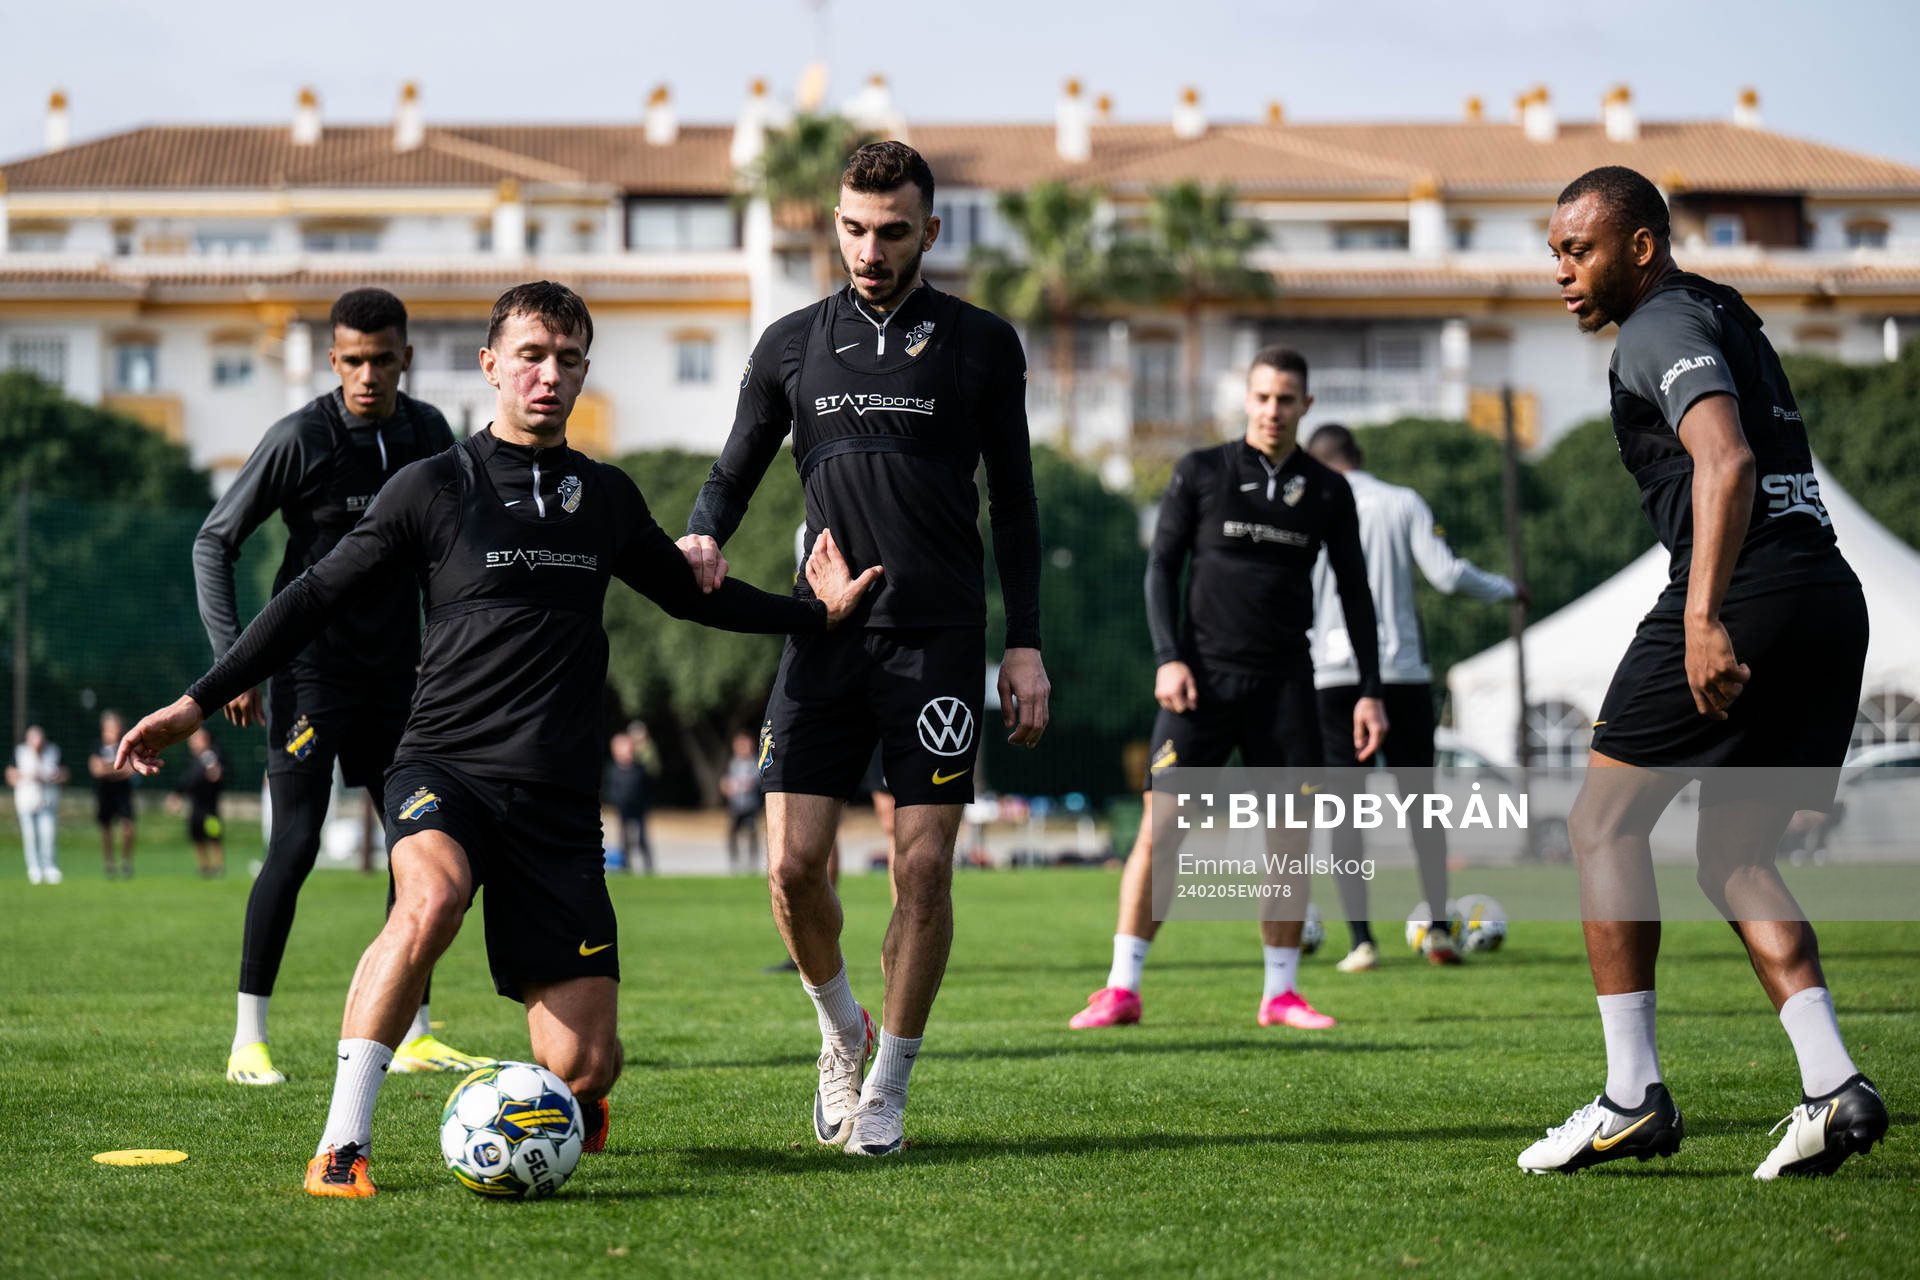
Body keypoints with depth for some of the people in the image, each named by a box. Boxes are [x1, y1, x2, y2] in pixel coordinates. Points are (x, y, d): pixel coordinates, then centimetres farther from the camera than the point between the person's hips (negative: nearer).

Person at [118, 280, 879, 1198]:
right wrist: (200, 701, 2)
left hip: (561, 800, 3)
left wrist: (816, 613, 27)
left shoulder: (608, 498, 13)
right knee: (431, 898, -39)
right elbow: (317, 596, 5)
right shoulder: (434, 486, 1)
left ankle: (568, 1098, 34)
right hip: (444, 770, -3)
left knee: (584, 1068, -6)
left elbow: (691, 594, 31)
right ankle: (341, 1146, -29)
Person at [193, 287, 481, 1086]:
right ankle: (248, 1040, -5)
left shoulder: (428, 434, 4)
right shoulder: (301, 439, -11)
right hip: (312, 668, -6)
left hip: (395, 672, 6)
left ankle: (414, 1035, 13)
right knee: (295, 847, -11)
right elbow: (214, 542, -6)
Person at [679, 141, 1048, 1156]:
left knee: (923, 867, -5)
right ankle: (840, 1026, 22)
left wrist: (1025, 644, 2)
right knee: (793, 863, -7)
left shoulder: (981, 345, 5)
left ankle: (887, 1091, 9)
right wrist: (703, 534, -8)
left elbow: (1013, 502, 8)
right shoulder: (792, 344, 8)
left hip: (939, 640, -1)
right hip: (824, 633, 1)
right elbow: (736, 470, 15)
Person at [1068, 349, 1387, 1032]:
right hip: (1202, 677, -2)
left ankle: (1280, 993, 10)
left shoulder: (1327, 491, 9)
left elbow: (1354, 592, 12)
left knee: (1288, 836, 0)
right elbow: (1162, 565, 4)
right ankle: (1122, 990, -4)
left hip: (1284, 683, 2)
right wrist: (1168, 657, -8)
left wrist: (1370, 689, 6)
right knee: (1159, 828, -9)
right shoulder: (1201, 472, 4)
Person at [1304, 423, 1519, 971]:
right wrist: (1505, 589, 12)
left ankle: (1362, 941, -5)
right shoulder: (1403, 503, 4)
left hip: (1334, 677, -1)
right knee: (1421, 801, 11)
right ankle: (1438, 929, 1)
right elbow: (1446, 573, -4)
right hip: (1403, 672, 1)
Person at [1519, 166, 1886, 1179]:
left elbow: (1726, 462, -20)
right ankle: (1832, 1087, 0)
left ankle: (1633, 1095, -5)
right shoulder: (1727, 318, 25)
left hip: (1746, 594, -9)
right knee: (1732, 856, 14)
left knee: (1604, 820, 0)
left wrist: (1704, 617, -28)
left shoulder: (1661, 327, -4)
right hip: (1829, 593, 9)